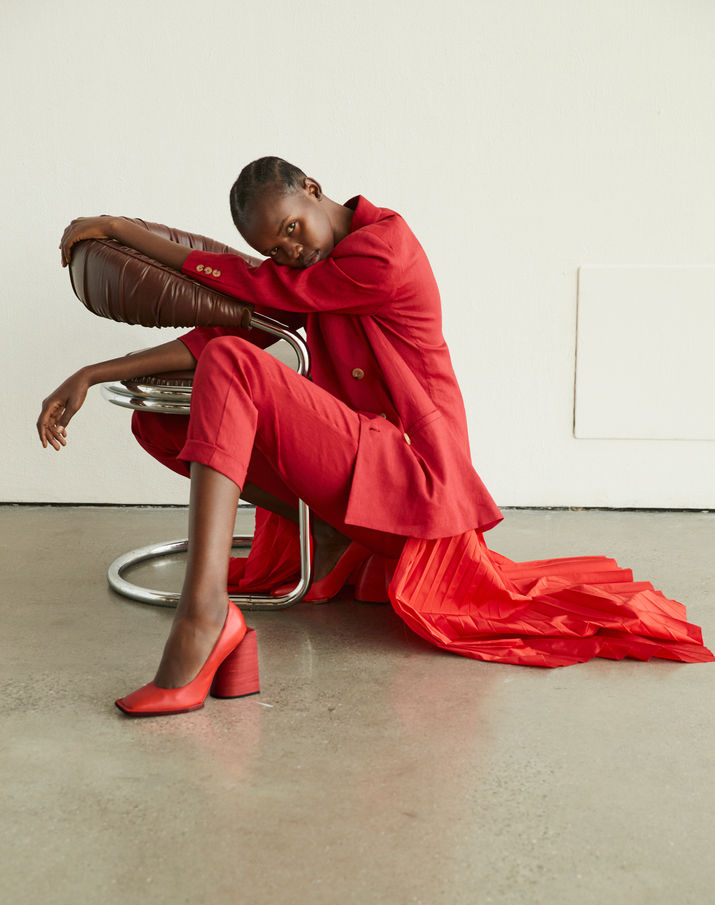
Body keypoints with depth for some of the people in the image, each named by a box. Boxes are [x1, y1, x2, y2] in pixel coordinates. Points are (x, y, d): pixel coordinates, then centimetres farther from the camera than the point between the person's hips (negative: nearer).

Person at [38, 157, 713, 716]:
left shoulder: (384, 250, -13)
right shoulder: (307, 274, 13)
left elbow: (257, 288, -11)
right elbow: (231, 326, 3)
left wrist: (125, 231, -3)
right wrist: (94, 375, -9)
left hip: (409, 470, -9)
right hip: (357, 462, 9)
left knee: (230, 368, -28)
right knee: (158, 421, 3)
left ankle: (203, 616, -40)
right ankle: (331, 536, 2)